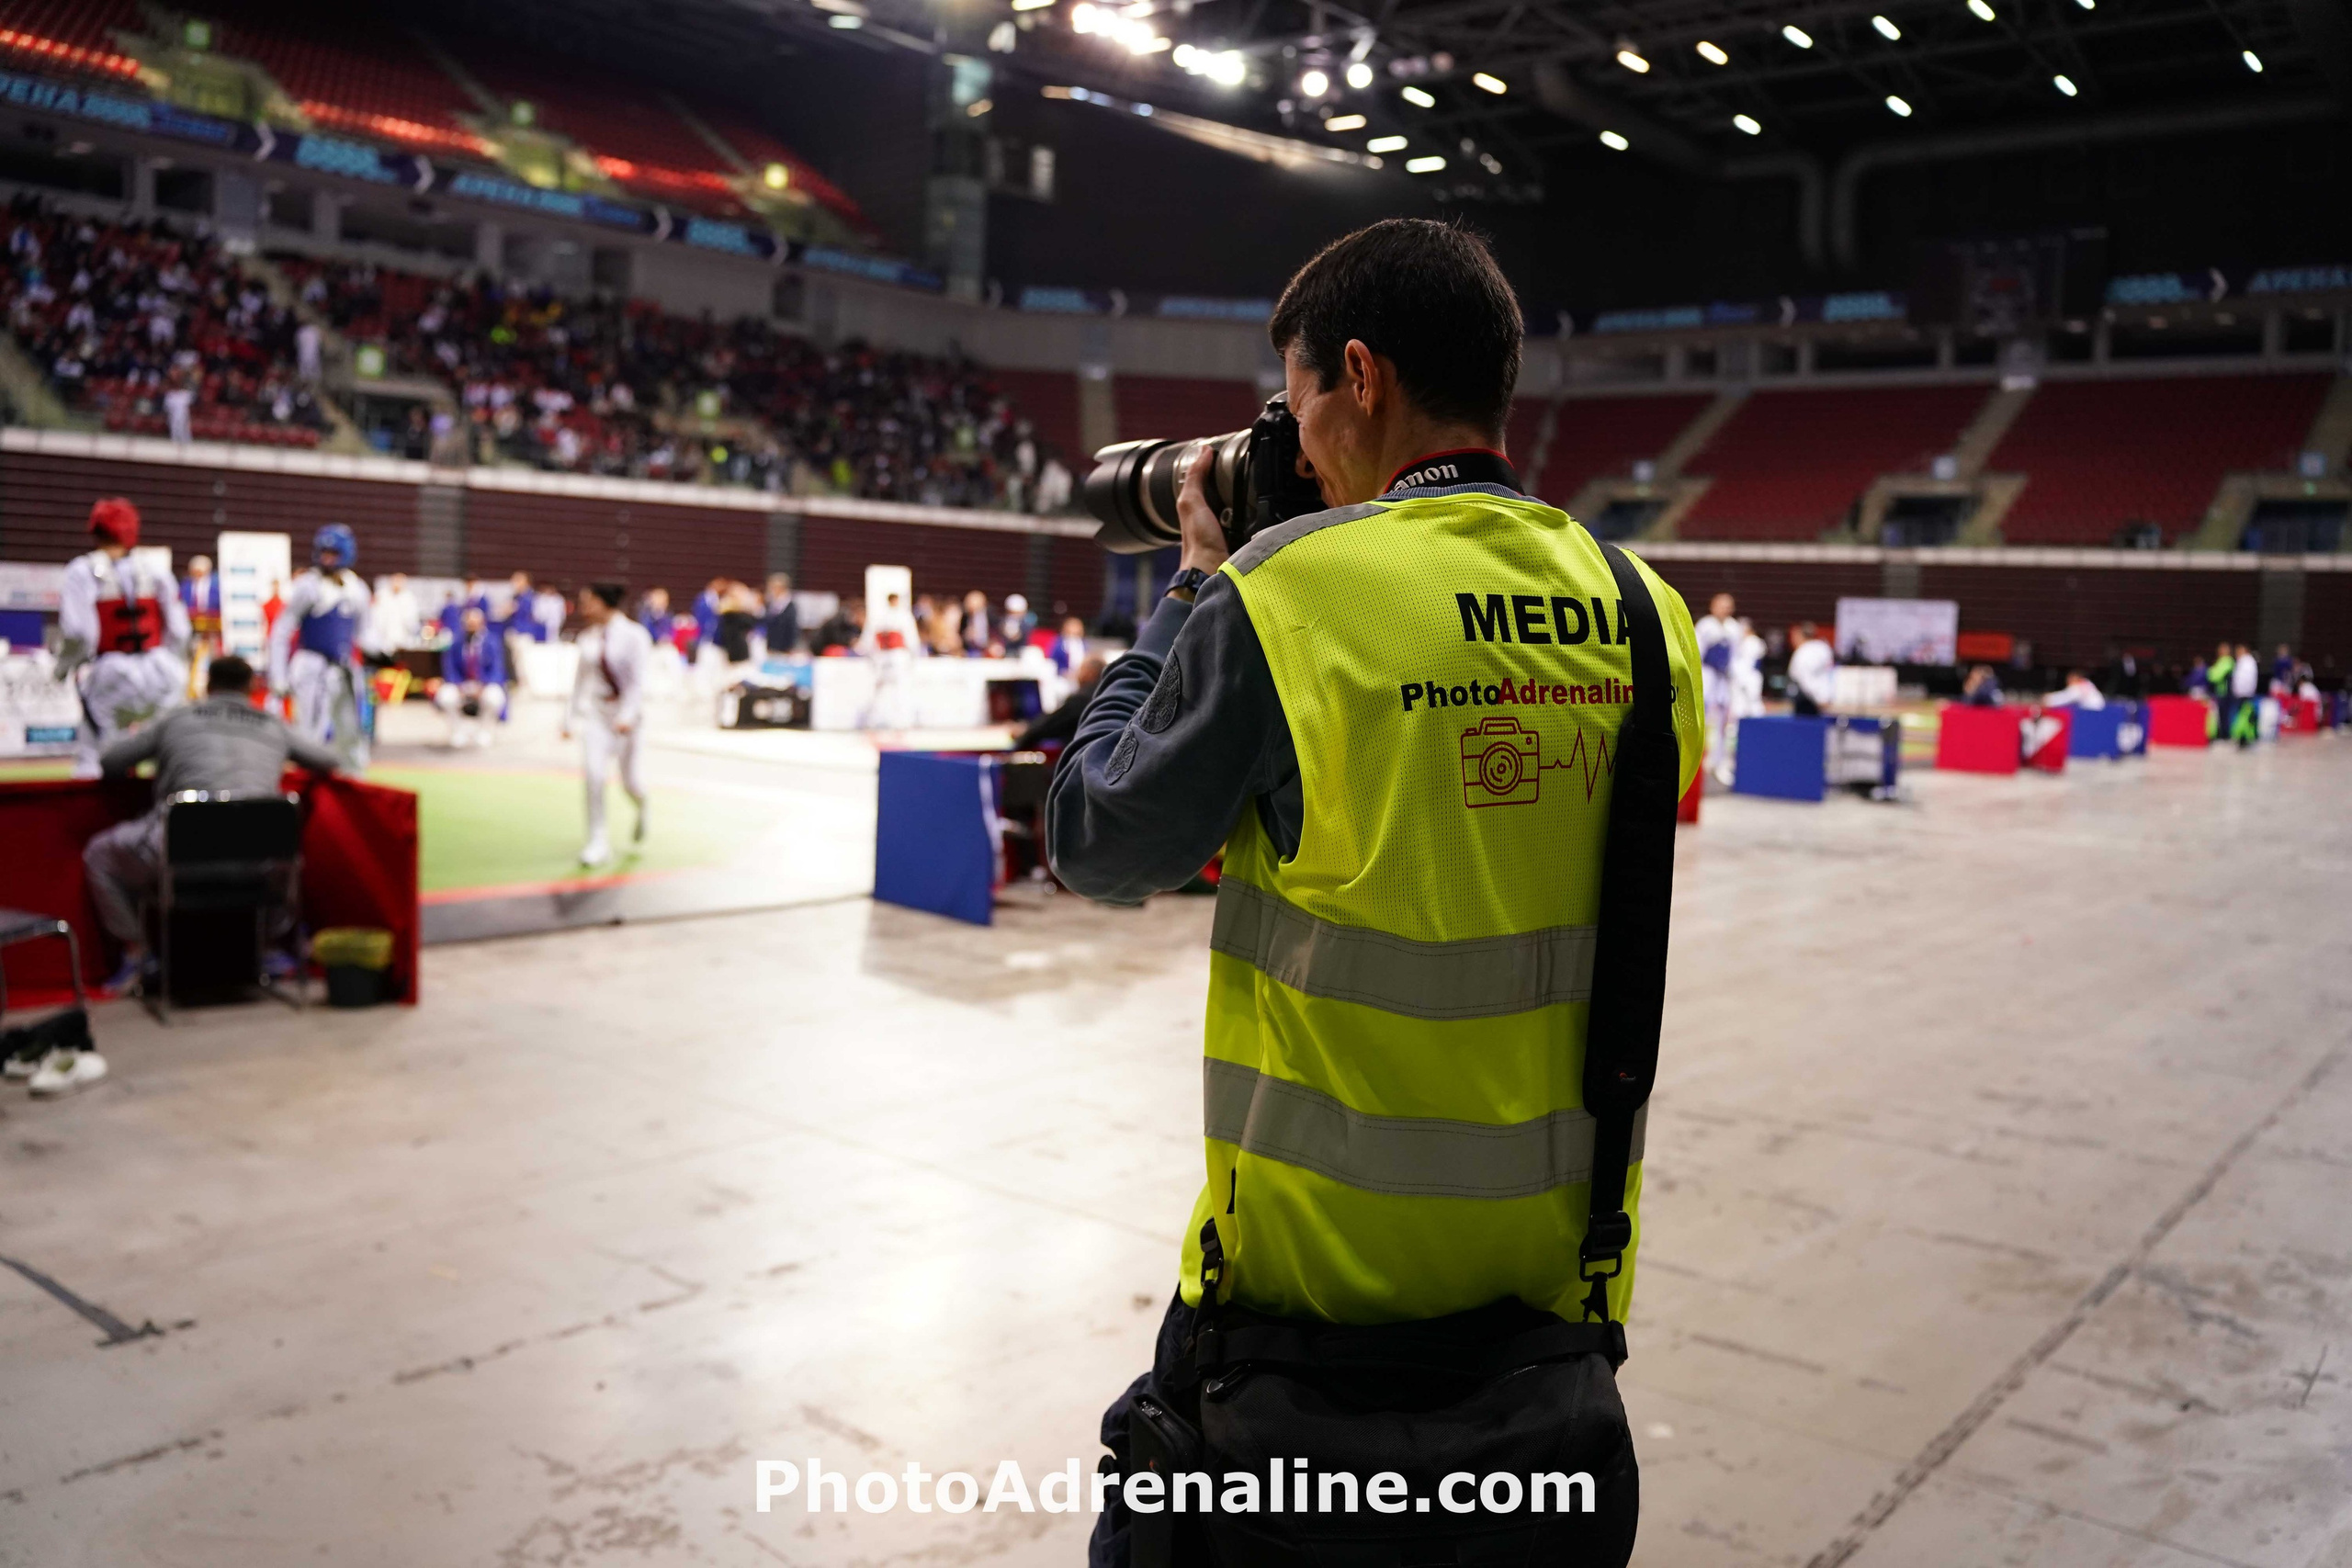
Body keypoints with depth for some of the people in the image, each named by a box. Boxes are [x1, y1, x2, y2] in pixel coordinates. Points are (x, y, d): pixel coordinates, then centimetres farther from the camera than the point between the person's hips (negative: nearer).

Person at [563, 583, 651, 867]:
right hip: (594, 711, 3)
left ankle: (642, 807, 44)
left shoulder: (632, 635, -11)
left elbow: (637, 680, -13)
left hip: (624, 709, -3)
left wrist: (627, 715, -23)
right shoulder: (587, 637, 4)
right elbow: (581, 679, 12)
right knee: (593, 773, -13)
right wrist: (571, 716, 12)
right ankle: (597, 841, -6)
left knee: (628, 778, 8)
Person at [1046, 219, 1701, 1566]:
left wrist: (1193, 585, 3)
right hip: (1560, 1242, 6)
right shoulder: (1642, 610, -2)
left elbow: (1100, 849, -7)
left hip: (1332, 1254, -5)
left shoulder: (1284, 594, -18)